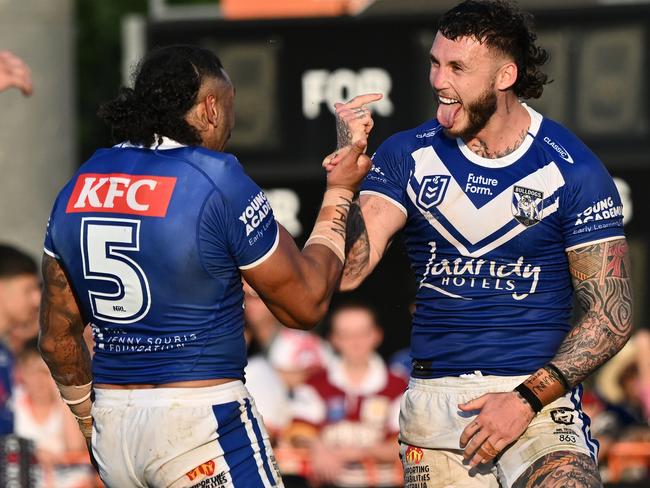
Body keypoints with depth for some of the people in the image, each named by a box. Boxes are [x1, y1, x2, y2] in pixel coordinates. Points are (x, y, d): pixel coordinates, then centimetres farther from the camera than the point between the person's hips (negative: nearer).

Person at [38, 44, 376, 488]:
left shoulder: (79, 186, 7)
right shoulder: (218, 181, -10)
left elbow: (58, 339, 14)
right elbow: (307, 305, 0)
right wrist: (339, 193, 11)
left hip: (111, 429, 6)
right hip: (201, 419, -6)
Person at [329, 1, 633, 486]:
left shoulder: (571, 169, -4)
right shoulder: (408, 156, 4)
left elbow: (612, 315, -3)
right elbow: (346, 271, -6)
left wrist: (527, 399, -12)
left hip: (537, 392, -3)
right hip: (433, 400, 3)